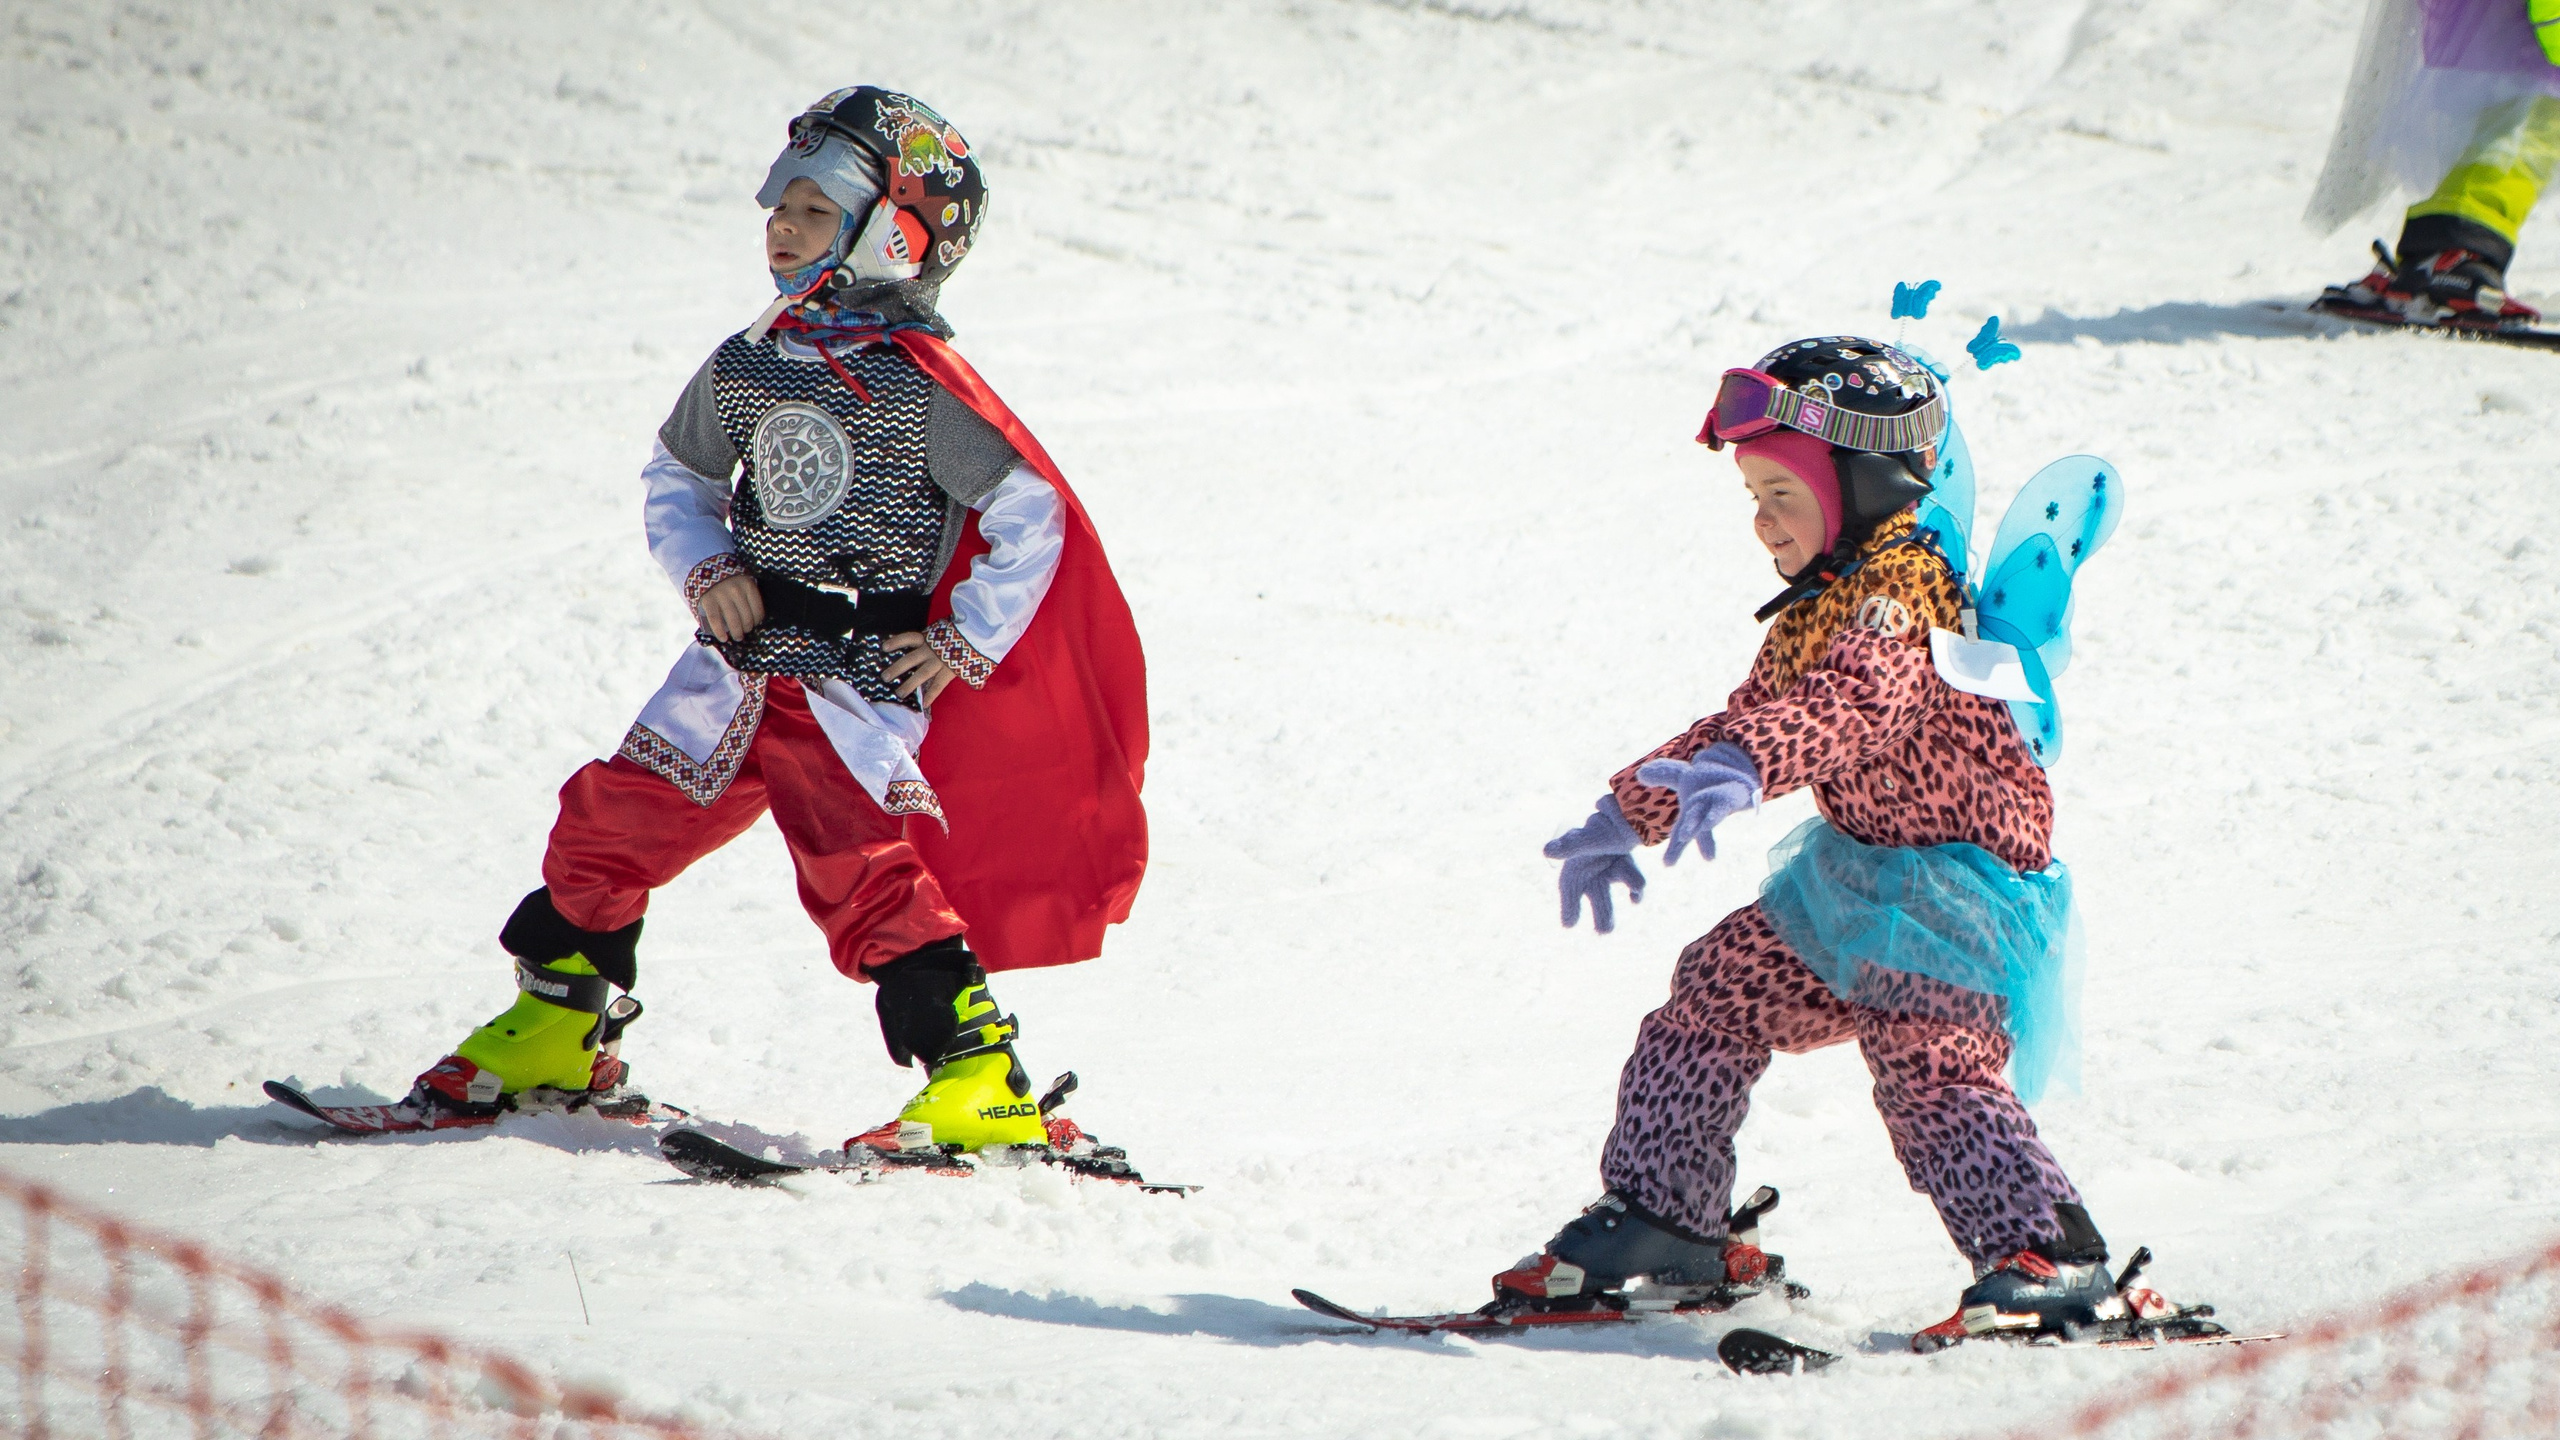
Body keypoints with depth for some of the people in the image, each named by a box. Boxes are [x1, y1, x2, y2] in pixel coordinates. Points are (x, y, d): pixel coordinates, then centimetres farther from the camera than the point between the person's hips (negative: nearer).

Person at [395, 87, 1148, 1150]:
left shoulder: (918, 386, -11)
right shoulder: (744, 370, 9)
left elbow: (1032, 515, -10)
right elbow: (677, 478, 23)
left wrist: (967, 644, -8)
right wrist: (706, 567, 4)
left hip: (861, 674, -7)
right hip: (741, 662, 7)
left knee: (858, 865, -22)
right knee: (610, 818, 6)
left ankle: (981, 1075, -19)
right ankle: (559, 1035, 23)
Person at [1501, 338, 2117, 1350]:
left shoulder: (1899, 596, -21)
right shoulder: (1818, 609, 12)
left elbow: (1847, 704, -41)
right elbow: (1750, 716, 26)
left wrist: (1739, 770, -57)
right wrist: (1630, 812, 31)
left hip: (1960, 878, -10)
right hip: (1860, 878, 10)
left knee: (1928, 1060, -25)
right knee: (1719, 991, 12)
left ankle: (2047, 1254, -27)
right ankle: (1660, 1217, 21)